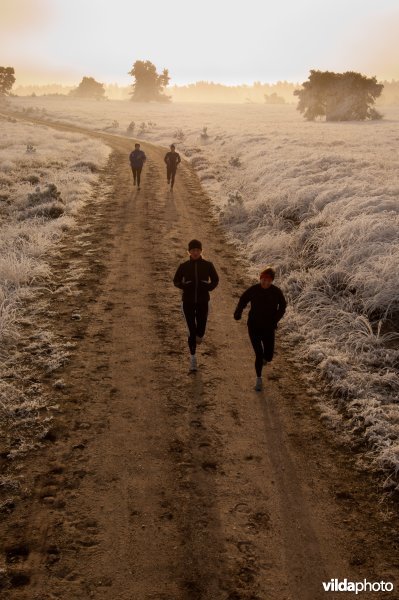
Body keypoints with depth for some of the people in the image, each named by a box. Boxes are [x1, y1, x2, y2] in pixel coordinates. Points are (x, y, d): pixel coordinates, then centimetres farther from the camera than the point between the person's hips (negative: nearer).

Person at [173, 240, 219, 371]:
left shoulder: (207, 265, -2)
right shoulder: (184, 266, -2)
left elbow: (215, 280, 9)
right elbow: (176, 281, 8)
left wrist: (208, 288, -9)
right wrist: (185, 287, -11)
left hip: (203, 302, 0)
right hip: (188, 302, 0)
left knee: (200, 329, -1)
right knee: (192, 330, -2)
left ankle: (199, 334, 38)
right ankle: (192, 357, 12)